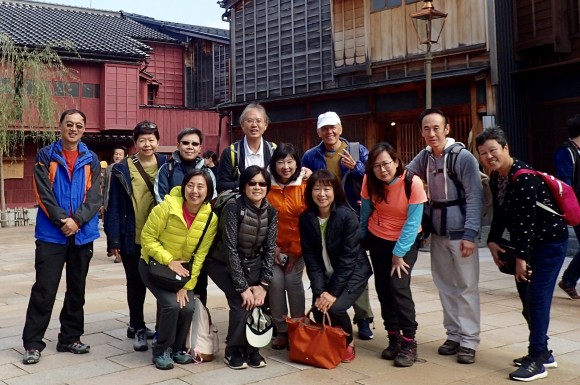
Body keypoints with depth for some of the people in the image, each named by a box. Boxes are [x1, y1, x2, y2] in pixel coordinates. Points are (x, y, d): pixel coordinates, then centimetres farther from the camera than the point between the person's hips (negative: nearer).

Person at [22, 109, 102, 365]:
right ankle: (32, 343, 5)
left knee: (77, 290, 11)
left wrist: (77, 220, -15)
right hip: (52, 234, -3)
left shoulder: (91, 160, 8)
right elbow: (44, 193, -7)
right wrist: (62, 221, -16)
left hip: (83, 234, 3)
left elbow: (94, 196, -2)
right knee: (44, 291, -3)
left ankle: (70, 338, 23)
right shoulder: (45, 156, 2)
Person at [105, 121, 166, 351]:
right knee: (136, 283, 7)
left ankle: (136, 325, 25)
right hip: (133, 238, -2)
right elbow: (114, 206, -4)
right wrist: (114, 238, -10)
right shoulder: (122, 170, -3)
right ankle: (138, 328, 21)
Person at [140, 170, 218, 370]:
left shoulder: (211, 219, -14)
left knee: (188, 307, -16)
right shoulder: (167, 207, -24)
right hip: (154, 265, -3)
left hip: (182, 269, 3)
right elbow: (147, 237, -17)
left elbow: (200, 255, -10)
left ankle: (178, 349, 12)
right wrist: (169, 260, -25)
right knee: (171, 304, -22)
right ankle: (161, 351, 1)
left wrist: (186, 285, -13)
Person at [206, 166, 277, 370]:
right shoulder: (234, 207, -22)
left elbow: (270, 249, -5)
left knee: (257, 302, -16)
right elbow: (231, 249, -23)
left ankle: (251, 348, 6)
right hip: (223, 263, -4)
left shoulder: (271, 212, -7)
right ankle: (233, 351, 0)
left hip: (252, 265, 4)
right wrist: (243, 287, -23)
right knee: (242, 303, -20)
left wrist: (263, 285, -14)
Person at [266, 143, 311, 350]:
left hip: (298, 246, -1)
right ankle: (282, 331, 5)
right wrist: (272, 246, -7)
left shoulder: (304, 185, -8)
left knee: (293, 281, -12)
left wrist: (296, 250, -9)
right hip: (274, 246, 1)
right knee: (275, 283, -10)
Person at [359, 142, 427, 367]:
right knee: (383, 288, 5)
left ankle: (409, 343, -5)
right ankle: (394, 337, 19)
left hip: (406, 241, -4)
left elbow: (412, 222, -21)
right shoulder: (369, 181, -13)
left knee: (399, 286, -16)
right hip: (377, 240, 4)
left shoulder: (413, 183, -25)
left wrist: (399, 253, -18)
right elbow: (365, 212, 2)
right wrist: (361, 239, 13)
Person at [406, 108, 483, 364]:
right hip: (437, 230, 6)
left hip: (460, 231, -6)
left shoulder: (463, 157, -13)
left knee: (466, 286, 0)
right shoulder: (424, 156, 4)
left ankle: (469, 340, 9)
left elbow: (474, 197, -14)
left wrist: (470, 234, -19)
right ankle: (454, 334, 24)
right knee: (445, 285, 13)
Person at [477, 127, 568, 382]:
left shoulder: (524, 178, -24)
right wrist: (493, 241, -1)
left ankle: (537, 360, 0)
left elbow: (526, 220, -26)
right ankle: (543, 352, 27)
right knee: (526, 298, 13)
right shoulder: (496, 177, 3)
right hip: (528, 242, 9)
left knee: (537, 298, -9)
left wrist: (521, 257, -23)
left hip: (549, 241, -9)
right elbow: (500, 214, 11)